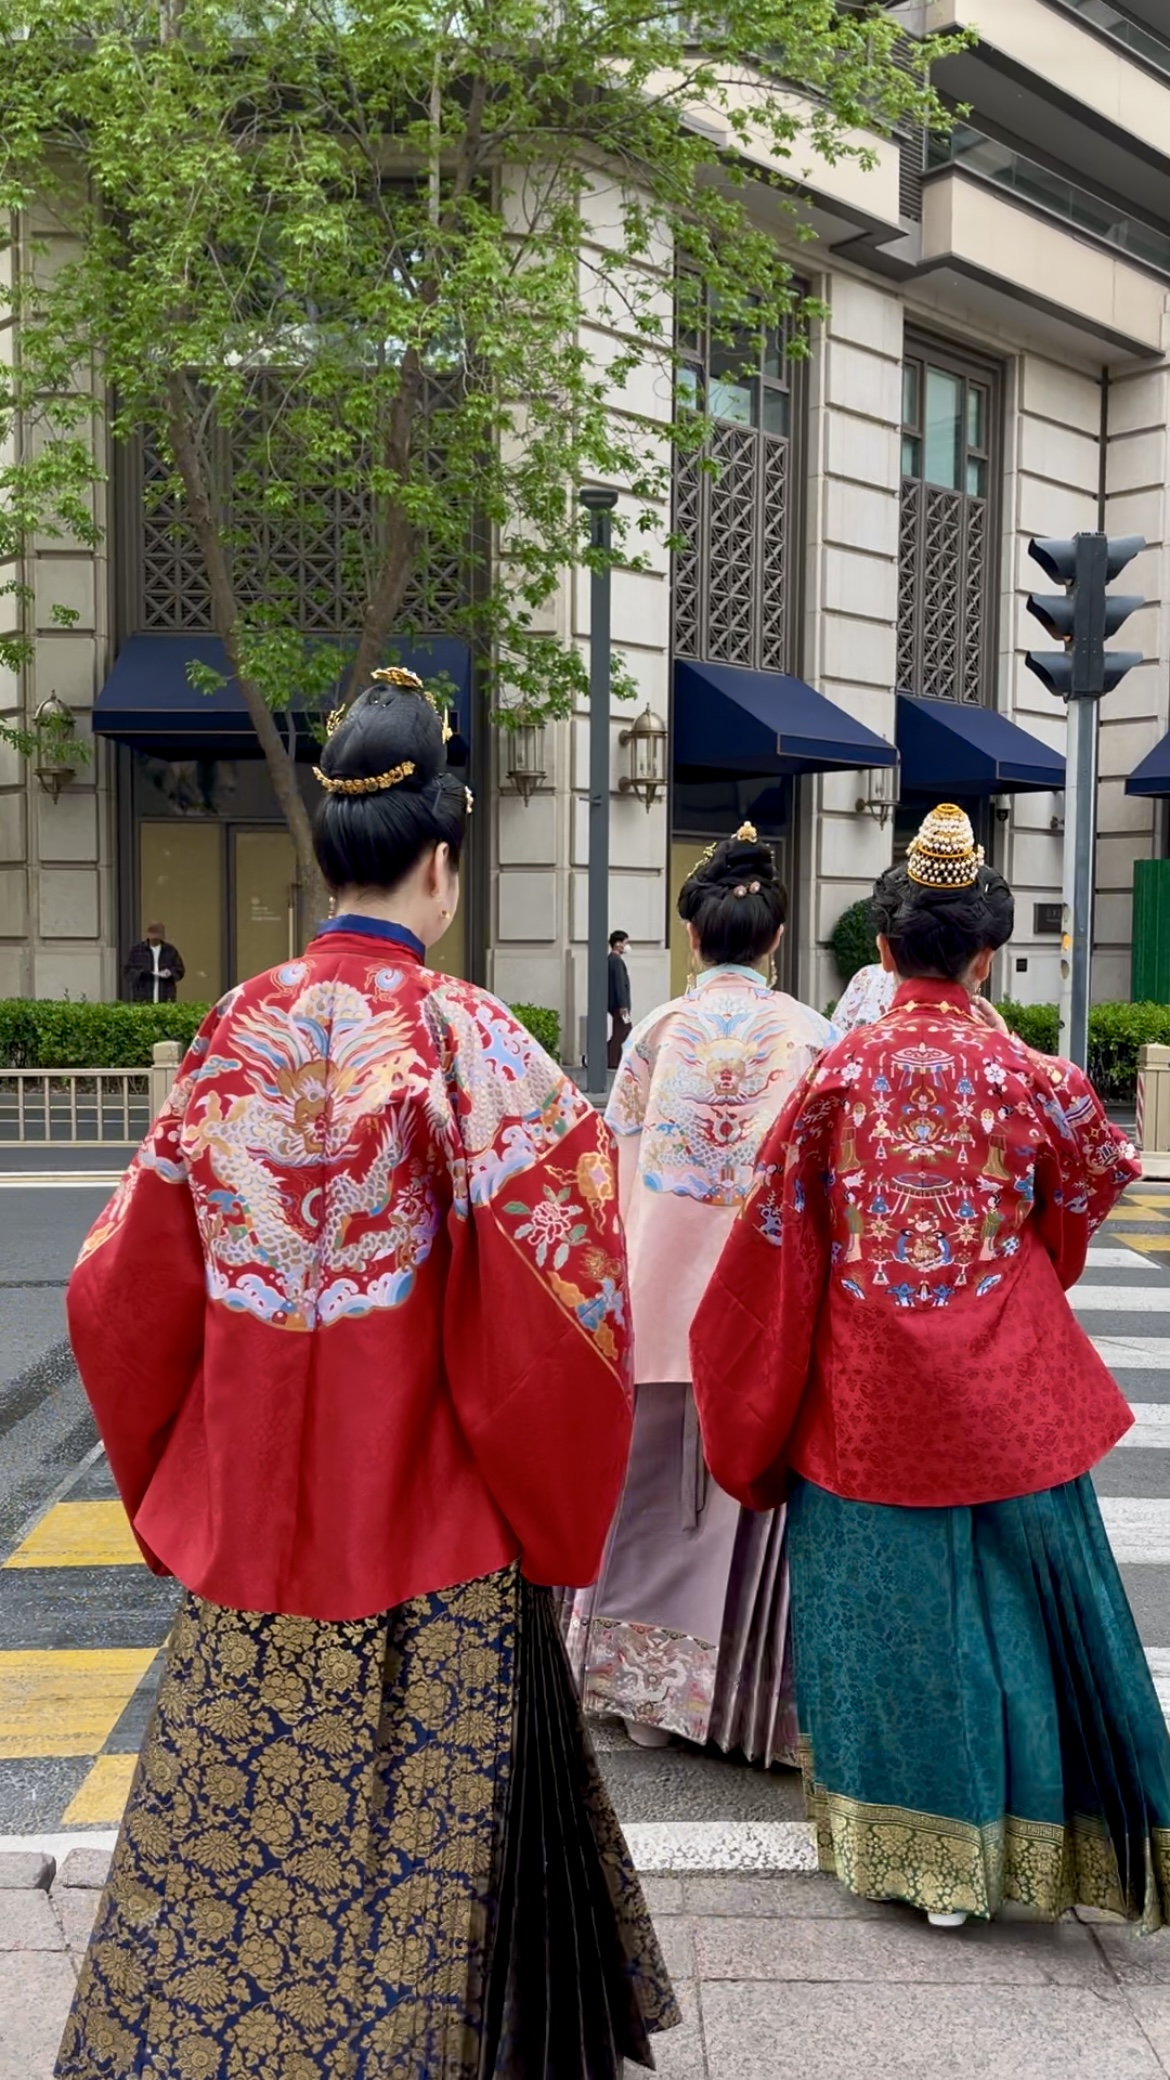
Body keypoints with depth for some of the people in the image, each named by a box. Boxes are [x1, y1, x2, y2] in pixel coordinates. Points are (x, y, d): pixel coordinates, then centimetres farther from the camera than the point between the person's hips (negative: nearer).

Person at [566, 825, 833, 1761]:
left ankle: (652, 1690, 24)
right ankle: (755, 1694, 17)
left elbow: (622, 1166, 3)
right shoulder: (811, 1034, -6)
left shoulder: (658, 1032, -2)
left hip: (668, 1296, 2)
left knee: (661, 1487, 13)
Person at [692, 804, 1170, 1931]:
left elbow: (777, 1224, -3)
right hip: (1001, 1399, 0)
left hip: (867, 1394, 1)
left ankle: (891, 1833, 25)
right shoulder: (1030, 1076, -9)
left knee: (883, 1596, 13)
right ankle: (1004, 1833, 24)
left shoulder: (841, 1069, -8)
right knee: (1015, 1600, 13)